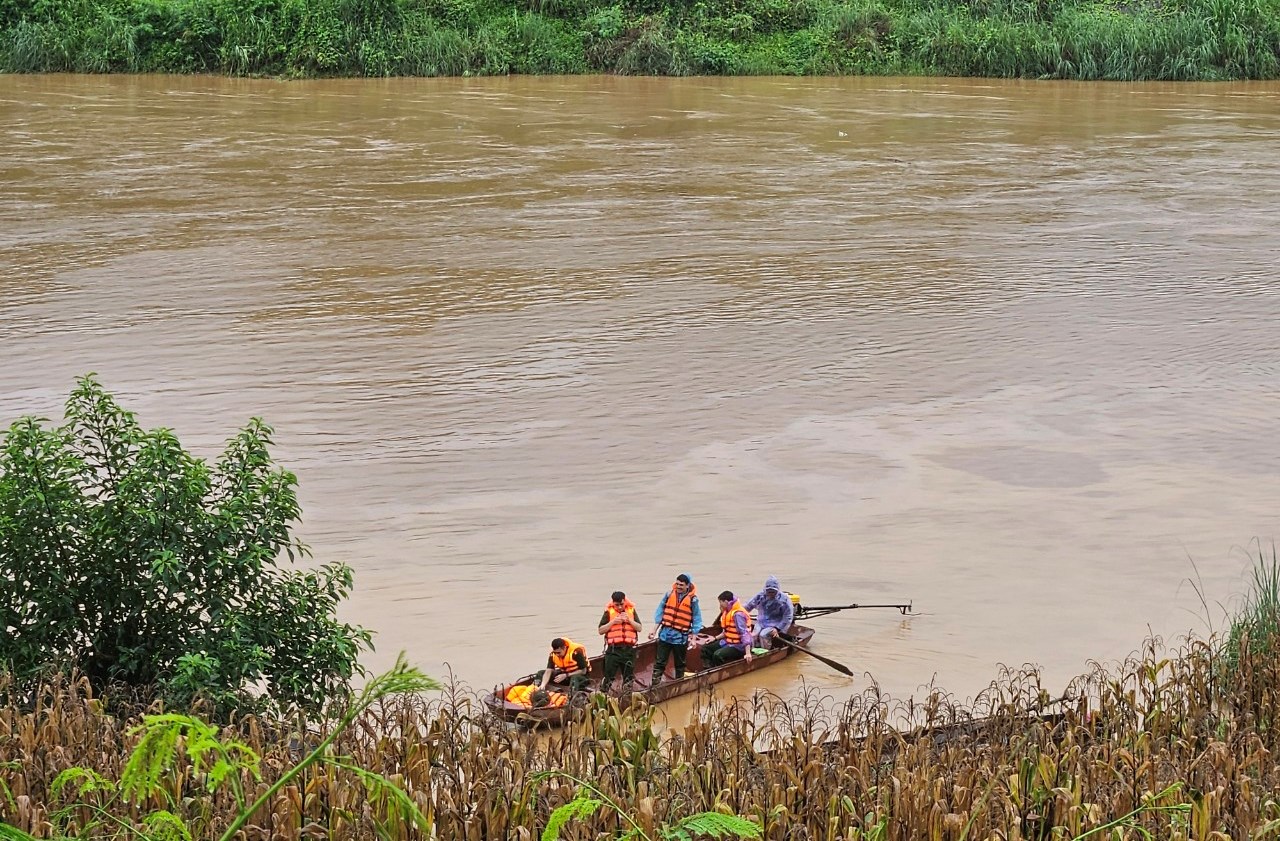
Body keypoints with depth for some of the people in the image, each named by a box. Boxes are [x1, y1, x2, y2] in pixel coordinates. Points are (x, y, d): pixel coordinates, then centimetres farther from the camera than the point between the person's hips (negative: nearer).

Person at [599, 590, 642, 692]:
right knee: (608, 676, -6)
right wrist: (613, 622, -12)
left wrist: (629, 620, -9)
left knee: (628, 676, 10)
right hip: (613, 649, -3)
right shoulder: (608, 612, 2)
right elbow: (601, 631, -1)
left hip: (629, 649, 3)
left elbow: (639, 628, 5)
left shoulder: (631, 611, 9)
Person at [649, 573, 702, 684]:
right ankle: (654, 684, 0)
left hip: (681, 637, -2)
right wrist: (655, 630, 6)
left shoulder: (692, 599, -6)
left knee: (680, 664, 11)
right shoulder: (670, 594, 1)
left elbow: (696, 620, -1)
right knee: (659, 662, 0)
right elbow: (660, 612, 8)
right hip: (665, 633, 2)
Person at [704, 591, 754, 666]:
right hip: (728, 642, 11)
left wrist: (748, 653, -32)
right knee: (705, 649, 8)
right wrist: (715, 639, 15)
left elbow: (744, 633, -27)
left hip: (739, 646, -11)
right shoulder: (728, 612, 8)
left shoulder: (738, 614, -21)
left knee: (718, 655, -32)